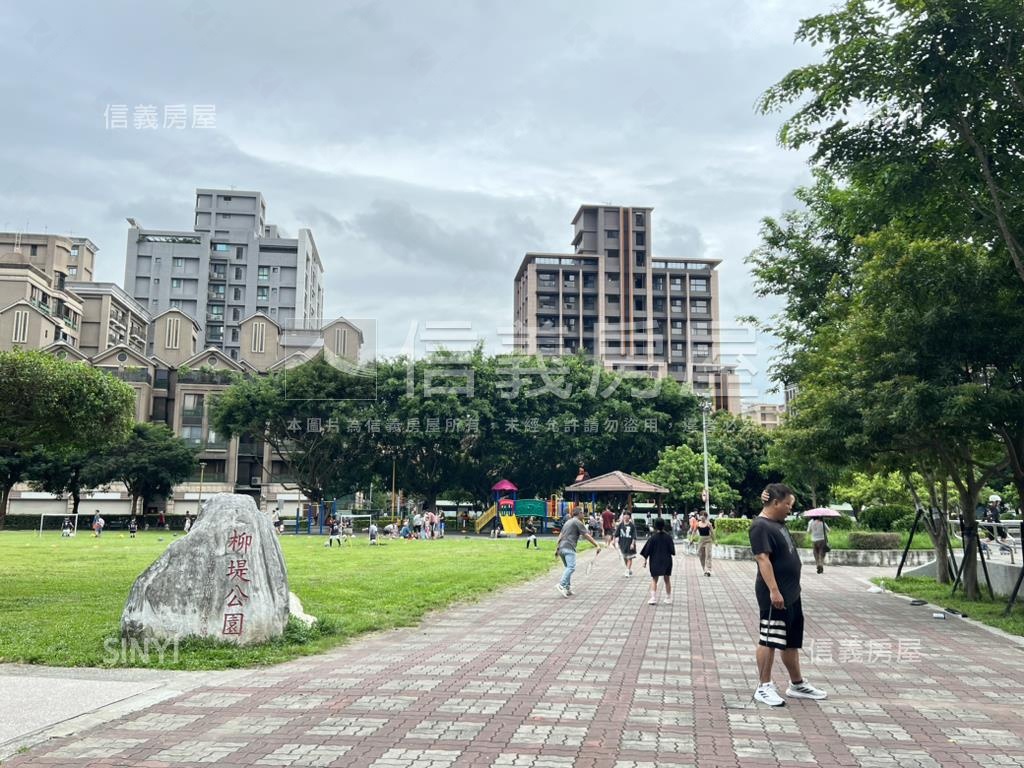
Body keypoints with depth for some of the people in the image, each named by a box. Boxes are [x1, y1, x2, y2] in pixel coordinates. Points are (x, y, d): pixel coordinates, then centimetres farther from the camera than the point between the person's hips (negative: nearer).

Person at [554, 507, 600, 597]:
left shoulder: (568, 522, 25)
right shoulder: (578, 522, 2)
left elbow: (560, 536, 22)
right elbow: (586, 536, -4)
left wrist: (557, 548, 23)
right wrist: (597, 545, -5)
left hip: (561, 548, 9)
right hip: (569, 548, -9)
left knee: (568, 568, 15)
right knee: (571, 567, -17)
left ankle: (568, 588, 8)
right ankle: (562, 585, -32)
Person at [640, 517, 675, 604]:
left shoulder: (653, 537, -10)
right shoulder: (668, 537, -6)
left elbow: (647, 550, -7)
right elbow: (672, 550, -1)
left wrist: (645, 560, 1)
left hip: (655, 561, -2)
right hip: (667, 561, 2)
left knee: (654, 580, 5)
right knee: (667, 580, 12)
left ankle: (653, 598, -6)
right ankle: (668, 599, 17)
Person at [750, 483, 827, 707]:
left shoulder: (779, 523, 14)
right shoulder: (761, 526, -16)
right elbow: (763, 559, -23)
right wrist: (773, 590, -28)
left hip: (791, 594, 10)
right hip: (775, 596, -10)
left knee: (792, 641, 17)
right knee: (769, 640, -3)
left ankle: (797, 684, 28)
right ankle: (764, 688, 4)